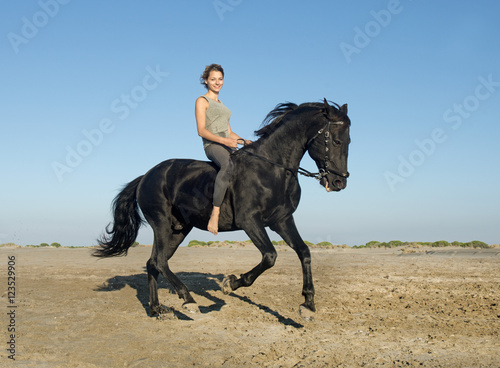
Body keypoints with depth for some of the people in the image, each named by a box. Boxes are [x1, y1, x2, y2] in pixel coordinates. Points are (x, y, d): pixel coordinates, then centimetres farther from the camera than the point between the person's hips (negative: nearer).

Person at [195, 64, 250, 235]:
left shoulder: (221, 104, 29)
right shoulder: (202, 101, 5)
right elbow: (201, 130, -7)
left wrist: (244, 141, 8)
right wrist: (223, 140, -20)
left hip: (228, 145, 8)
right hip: (212, 146, -8)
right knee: (228, 165, -40)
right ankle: (215, 214, -45)